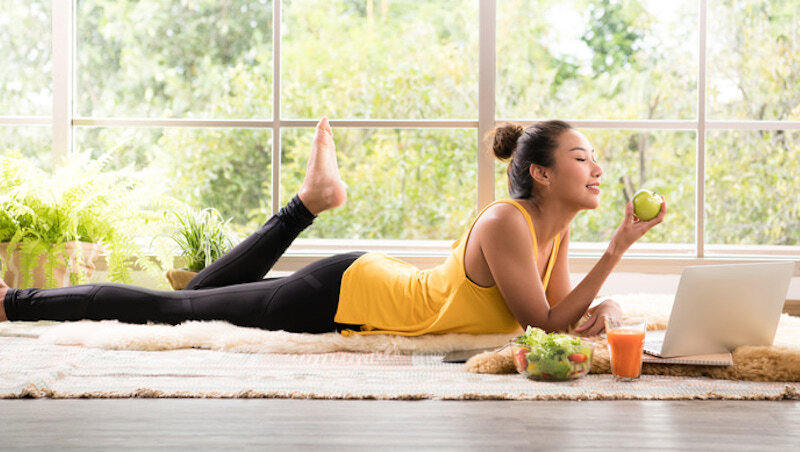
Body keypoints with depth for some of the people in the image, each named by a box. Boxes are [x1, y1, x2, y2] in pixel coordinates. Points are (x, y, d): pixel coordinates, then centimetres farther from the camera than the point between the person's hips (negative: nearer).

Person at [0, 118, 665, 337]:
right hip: (347, 295, -8)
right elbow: (547, 323, -25)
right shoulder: (505, 224, -26)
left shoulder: (556, 229, 0)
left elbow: (564, 310, 7)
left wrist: (604, 306, -14)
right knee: (174, 309, 0)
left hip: (373, 288, 8)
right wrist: (620, 246, -26)